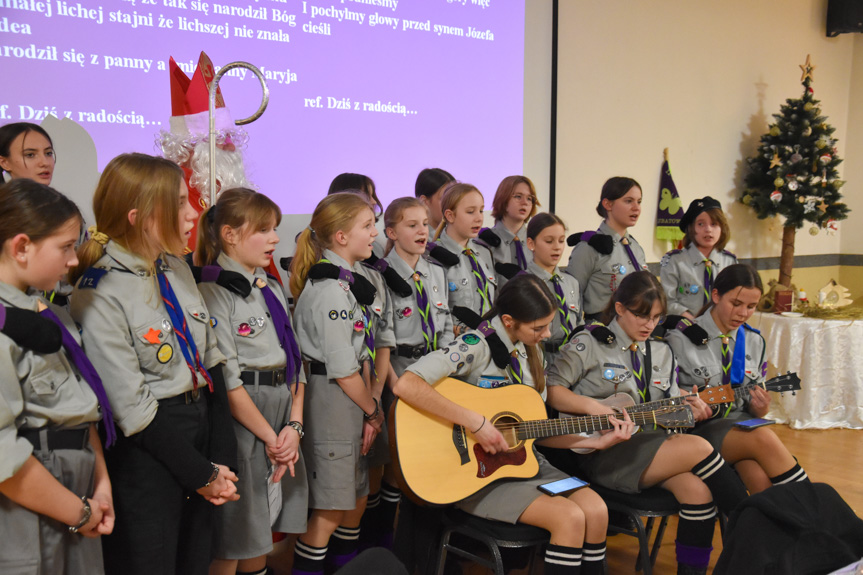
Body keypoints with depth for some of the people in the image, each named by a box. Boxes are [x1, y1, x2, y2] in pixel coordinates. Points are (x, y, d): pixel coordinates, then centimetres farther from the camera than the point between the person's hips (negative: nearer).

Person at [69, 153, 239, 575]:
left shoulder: (177, 269, 4)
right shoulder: (99, 295, -17)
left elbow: (211, 365, 6)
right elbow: (131, 410, -17)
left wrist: (221, 461, 0)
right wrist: (203, 474, -10)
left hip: (200, 426, 7)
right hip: (146, 457, -7)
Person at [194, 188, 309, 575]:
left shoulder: (273, 288, 13)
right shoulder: (215, 291, -11)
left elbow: (294, 361, 11)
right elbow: (225, 380, -16)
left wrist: (294, 425, -2)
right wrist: (269, 436, -12)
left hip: (282, 416, 7)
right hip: (241, 420, -7)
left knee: (259, 530, 17)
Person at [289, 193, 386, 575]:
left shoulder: (351, 281, 10)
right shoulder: (331, 290, -20)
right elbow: (343, 371, -18)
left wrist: (371, 408, 4)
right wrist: (374, 411, -5)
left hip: (352, 399, 10)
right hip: (330, 400, -10)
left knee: (357, 497, 20)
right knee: (330, 508, 1)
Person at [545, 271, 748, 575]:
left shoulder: (660, 352, 19)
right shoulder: (589, 344, -1)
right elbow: (550, 389, -6)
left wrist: (686, 410, -2)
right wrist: (591, 407, -20)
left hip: (649, 442, 6)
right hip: (601, 451, -6)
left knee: (698, 487, -25)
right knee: (699, 449, -22)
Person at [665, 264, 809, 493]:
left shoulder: (754, 341, 11)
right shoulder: (681, 339, -6)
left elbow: (752, 405, 15)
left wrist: (760, 408, -8)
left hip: (741, 422, 4)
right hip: (699, 428, -4)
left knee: (760, 477, -32)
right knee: (763, 438, -31)